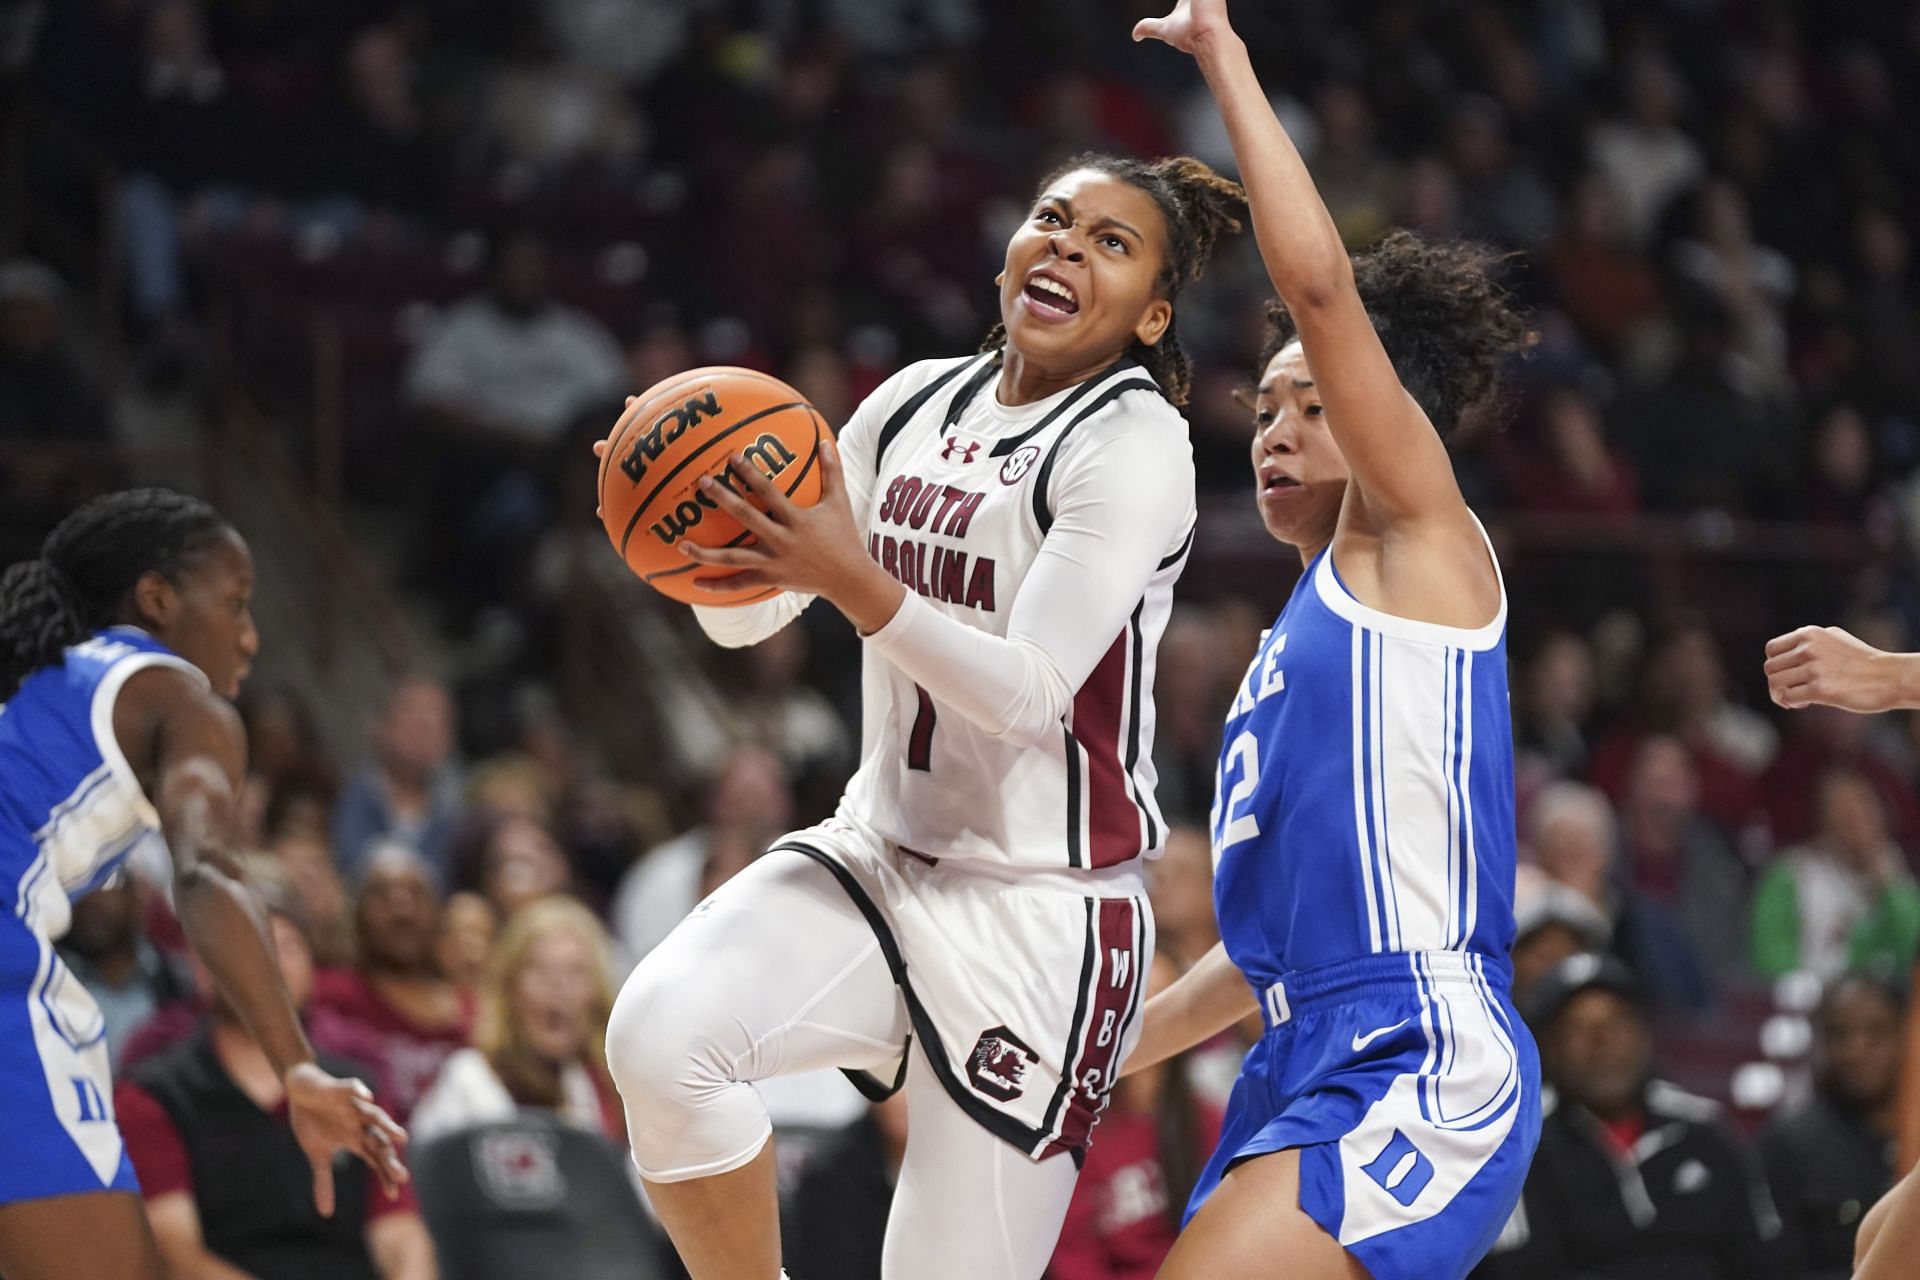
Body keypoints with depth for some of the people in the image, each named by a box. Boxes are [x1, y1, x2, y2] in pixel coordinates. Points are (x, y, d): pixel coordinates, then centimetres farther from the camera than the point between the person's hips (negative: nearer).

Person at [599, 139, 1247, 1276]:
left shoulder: (1134, 445, -11)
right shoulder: (920, 402, 8)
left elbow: (1029, 693, -21)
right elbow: (747, 617, 10)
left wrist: (853, 579, -32)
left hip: (1041, 915, -5)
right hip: (880, 857, 5)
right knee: (661, 1034, -23)